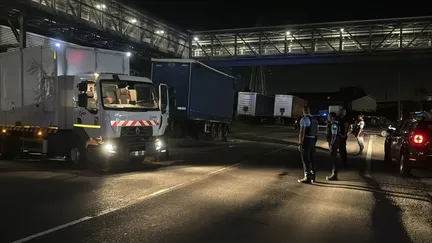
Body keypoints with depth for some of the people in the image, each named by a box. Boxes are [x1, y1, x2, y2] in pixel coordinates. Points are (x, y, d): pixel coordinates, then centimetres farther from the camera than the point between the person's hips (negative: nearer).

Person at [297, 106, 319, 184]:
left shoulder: (304, 119, -15)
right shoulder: (315, 119, 11)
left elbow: (302, 132, -20)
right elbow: (316, 131, 17)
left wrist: (300, 143, -18)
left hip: (306, 140, -8)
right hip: (313, 140, 8)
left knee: (305, 159, -2)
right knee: (312, 158, 15)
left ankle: (307, 177, 1)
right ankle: (313, 176, 25)